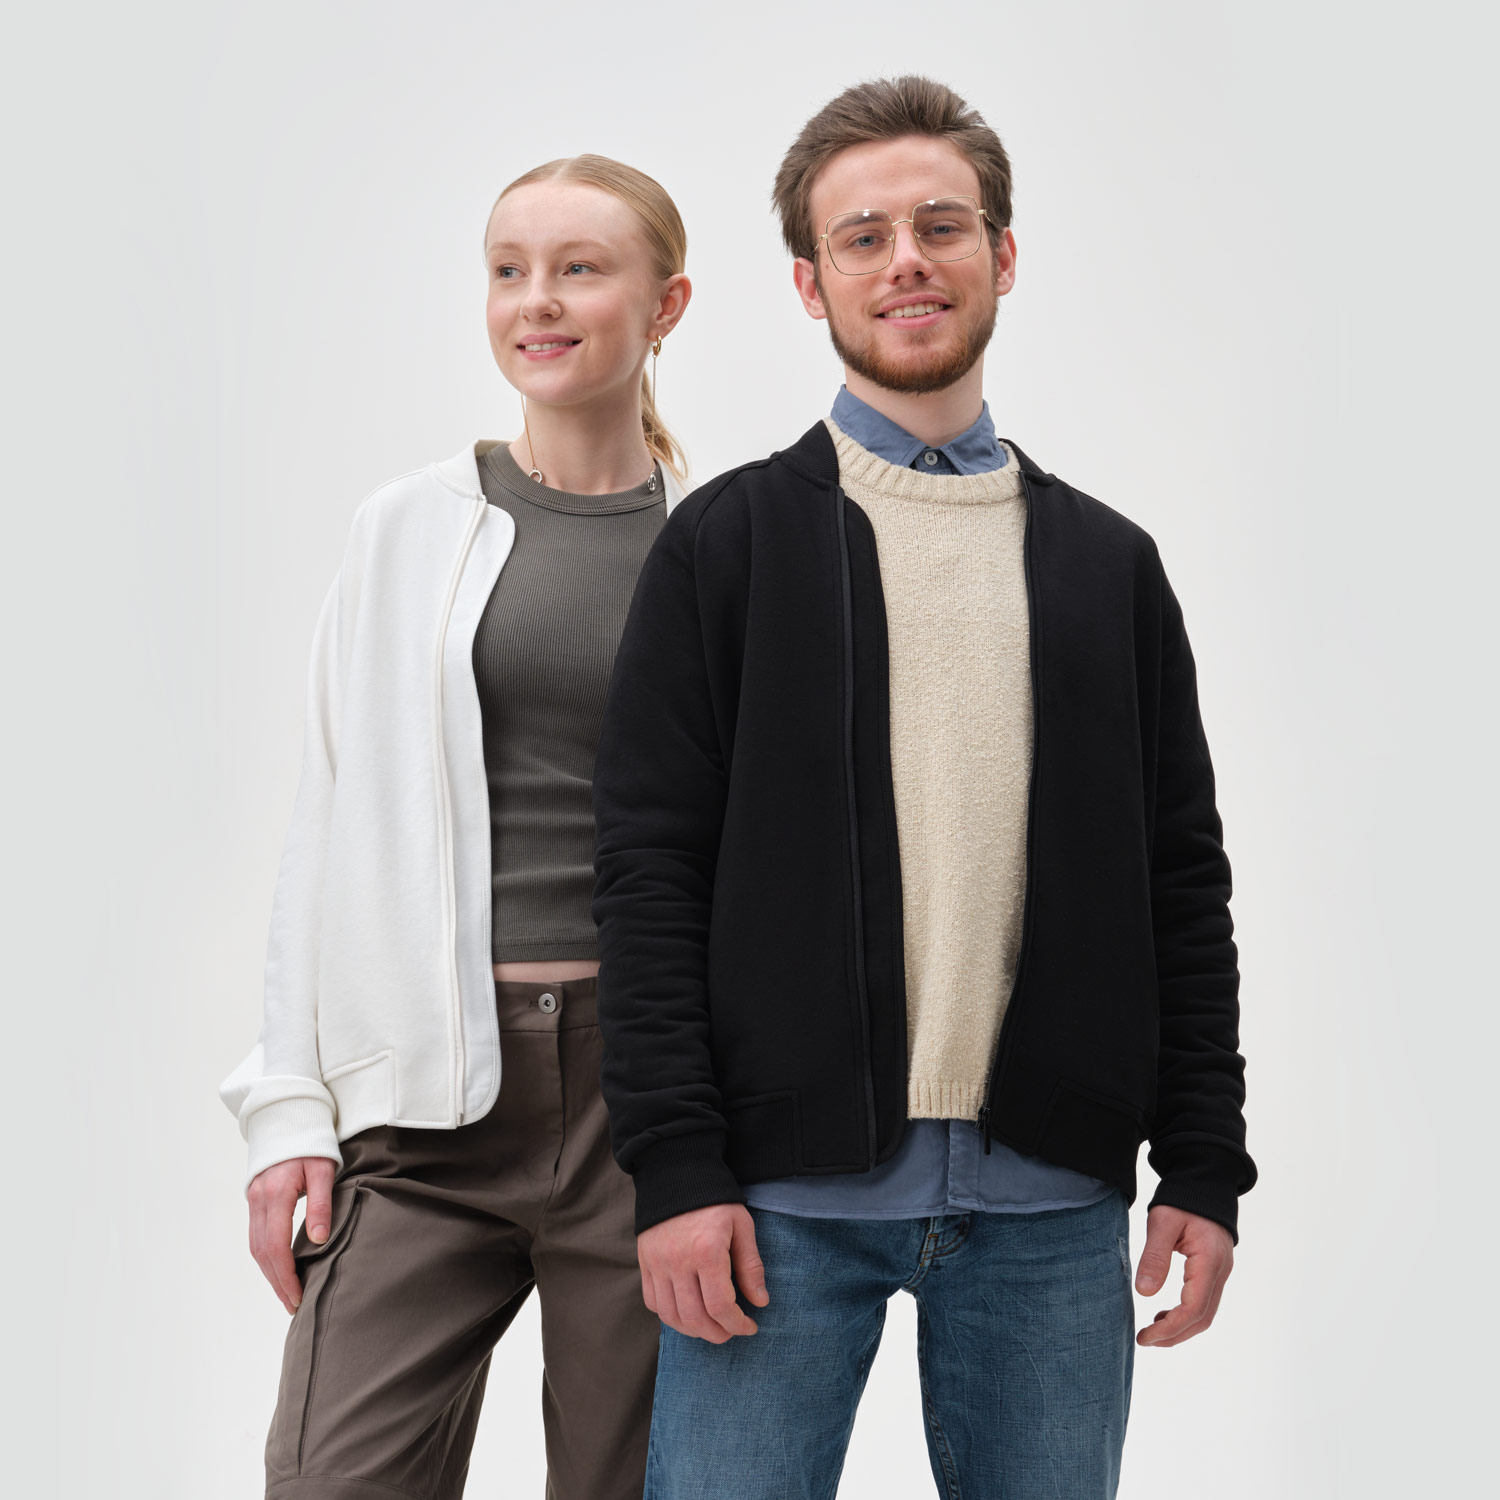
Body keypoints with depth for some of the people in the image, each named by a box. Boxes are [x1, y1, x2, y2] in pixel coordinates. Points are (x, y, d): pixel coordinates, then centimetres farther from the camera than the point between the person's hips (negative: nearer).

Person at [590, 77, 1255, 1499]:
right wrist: (675, 1166, -10)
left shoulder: (1109, 564, 13)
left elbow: (1181, 883, 12)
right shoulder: (727, 543, 4)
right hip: (785, 1187, -2)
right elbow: (649, 865, -2)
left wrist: (1205, 1166, 5)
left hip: (1048, 1202, 3)